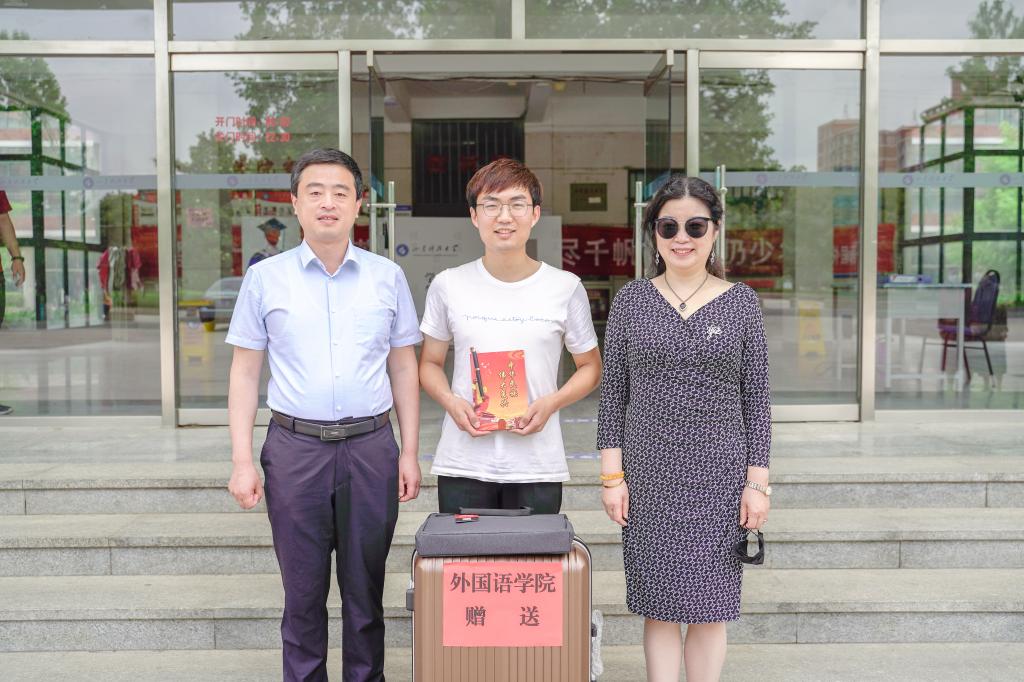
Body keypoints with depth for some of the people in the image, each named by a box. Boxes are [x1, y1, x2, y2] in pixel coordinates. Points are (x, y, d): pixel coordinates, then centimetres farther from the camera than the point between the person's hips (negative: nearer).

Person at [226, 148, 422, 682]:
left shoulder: (387, 277, 5)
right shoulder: (265, 278, 3)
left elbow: (403, 368, 9)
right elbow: (245, 372, 5)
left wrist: (410, 453, 3)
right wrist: (242, 460, -2)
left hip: (371, 447, 1)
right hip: (295, 447, 0)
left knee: (366, 589, 10)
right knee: (303, 590, 8)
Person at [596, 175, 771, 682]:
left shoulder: (741, 302, 3)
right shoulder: (631, 300, 3)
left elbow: (756, 398, 4)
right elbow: (613, 394, 4)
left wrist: (757, 482, -1)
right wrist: (612, 475, -1)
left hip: (720, 474, 0)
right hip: (649, 474, 0)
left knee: (709, 607, 8)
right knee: (659, 607, 7)